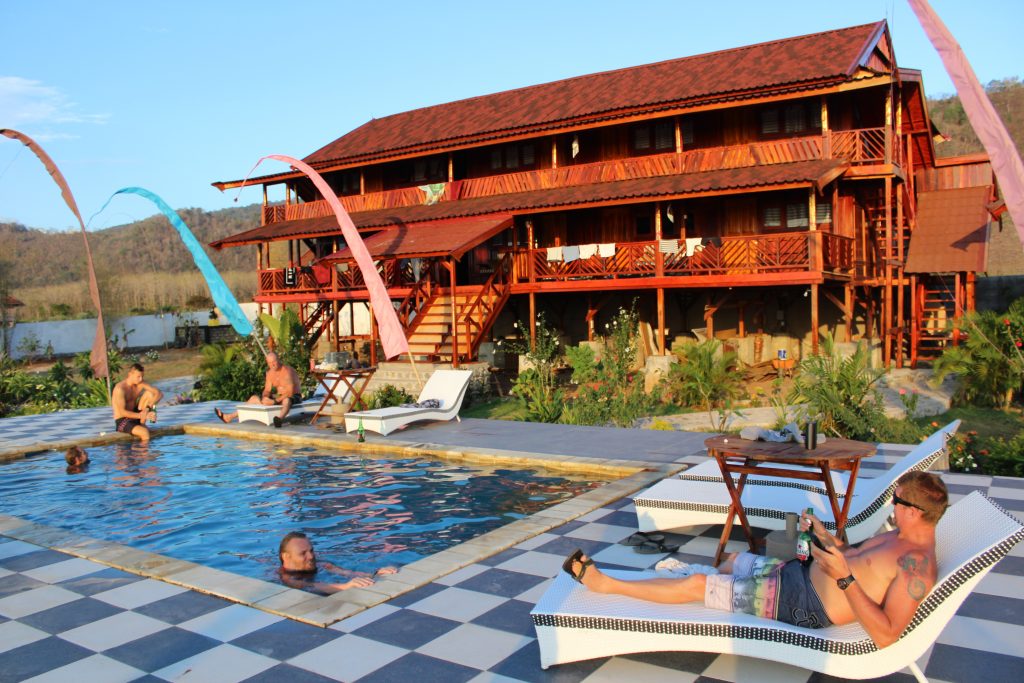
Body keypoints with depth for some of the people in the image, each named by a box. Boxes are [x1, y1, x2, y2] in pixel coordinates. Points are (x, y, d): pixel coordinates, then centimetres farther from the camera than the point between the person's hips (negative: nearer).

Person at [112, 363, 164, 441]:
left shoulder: (140, 384, -3)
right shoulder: (120, 388, -21)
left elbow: (160, 394, -10)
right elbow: (122, 412, -26)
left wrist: (148, 408, -26)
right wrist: (143, 416, -34)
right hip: (122, 421, -7)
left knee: (149, 393, -8)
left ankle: (142, 424, -5)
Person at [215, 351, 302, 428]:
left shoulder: (287, 371, -22)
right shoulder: (270, 372, 3)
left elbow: (290, 392, -30)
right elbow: (267, 390, 5)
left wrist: (275, 401, -33)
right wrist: (265, 397, -18)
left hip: (294, 397, -9)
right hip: (279, 397, 9)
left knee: (286, 400, -45)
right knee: (254, 398, 7)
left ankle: (280, 418, -77)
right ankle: (229, 417, 5)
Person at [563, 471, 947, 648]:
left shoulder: (917, 565, -23)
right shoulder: (898, 538, 6)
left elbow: (886, 635, -31)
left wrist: (844, 578, -35)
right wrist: (824, 535, 9)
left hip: (798, 604, -9)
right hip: (795, 573, 9)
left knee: (695, 585, -4)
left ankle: (606, 584, 10)